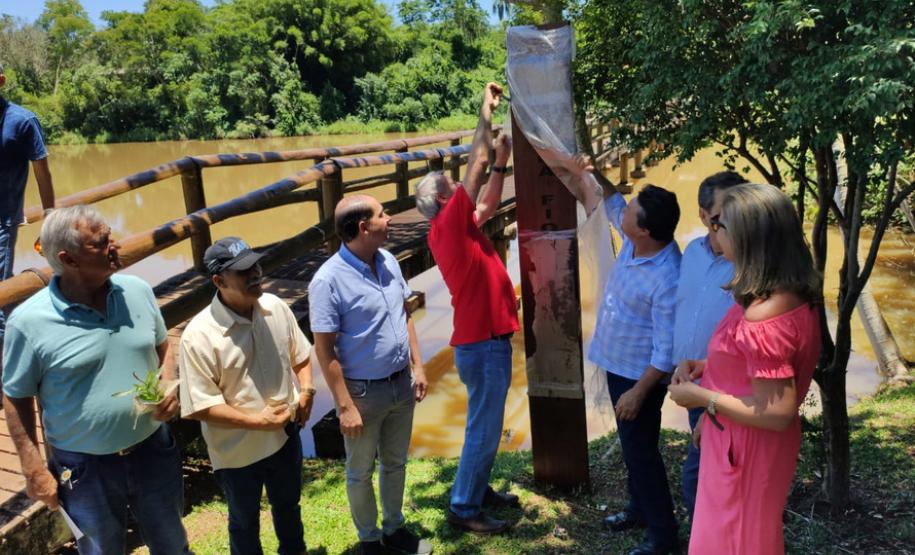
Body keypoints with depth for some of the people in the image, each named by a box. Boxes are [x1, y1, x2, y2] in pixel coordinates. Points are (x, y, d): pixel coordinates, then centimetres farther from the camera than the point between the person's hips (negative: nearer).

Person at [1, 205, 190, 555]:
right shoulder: (29, 321, -18)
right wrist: (34, 470, -7)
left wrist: (168, 386, -11)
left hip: (153, 450, 3)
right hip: (85, 467, -3)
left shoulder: (138, 291, -7)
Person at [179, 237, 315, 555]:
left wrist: (306, 391, -8)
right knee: (245, 520, 21)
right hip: (237, 450, -5)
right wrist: (256, 421, -23)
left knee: (288, 504, 29)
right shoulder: (199, 336, -25)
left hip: (285, 434, 5)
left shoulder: (275, 307, -9)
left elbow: (299, 355, 8)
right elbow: (199, 407, -21)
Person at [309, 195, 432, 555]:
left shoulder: (389, 261, -1)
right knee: (360, 472, 15)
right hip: (364, 391, -6)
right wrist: (346, 407, -17)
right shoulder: (329, 280, -22)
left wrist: (417, 366, 7)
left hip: (401, 384, 6)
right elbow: (324, 351, -18)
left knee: (395, 463, 22)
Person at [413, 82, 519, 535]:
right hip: (483, 344, -9)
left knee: (485, 426, 19)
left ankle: (478, 489, 33)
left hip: (486, 341, 9)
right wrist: (486, 115, -7)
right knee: (483, 429, 0)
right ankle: (463, 507, 13)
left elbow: (489, 202, 22)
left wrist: (501, 162, 11)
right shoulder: (447, 226, -15)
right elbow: (473, 172, -15)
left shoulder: (459, 227, 9)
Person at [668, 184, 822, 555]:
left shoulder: (765, 316, -31)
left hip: (746, 450, -9)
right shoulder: (788, 293, 0)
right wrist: (709, 367, 3)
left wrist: (702, 397, -19)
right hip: (748, 444, 9)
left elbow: (776, 413, -28)